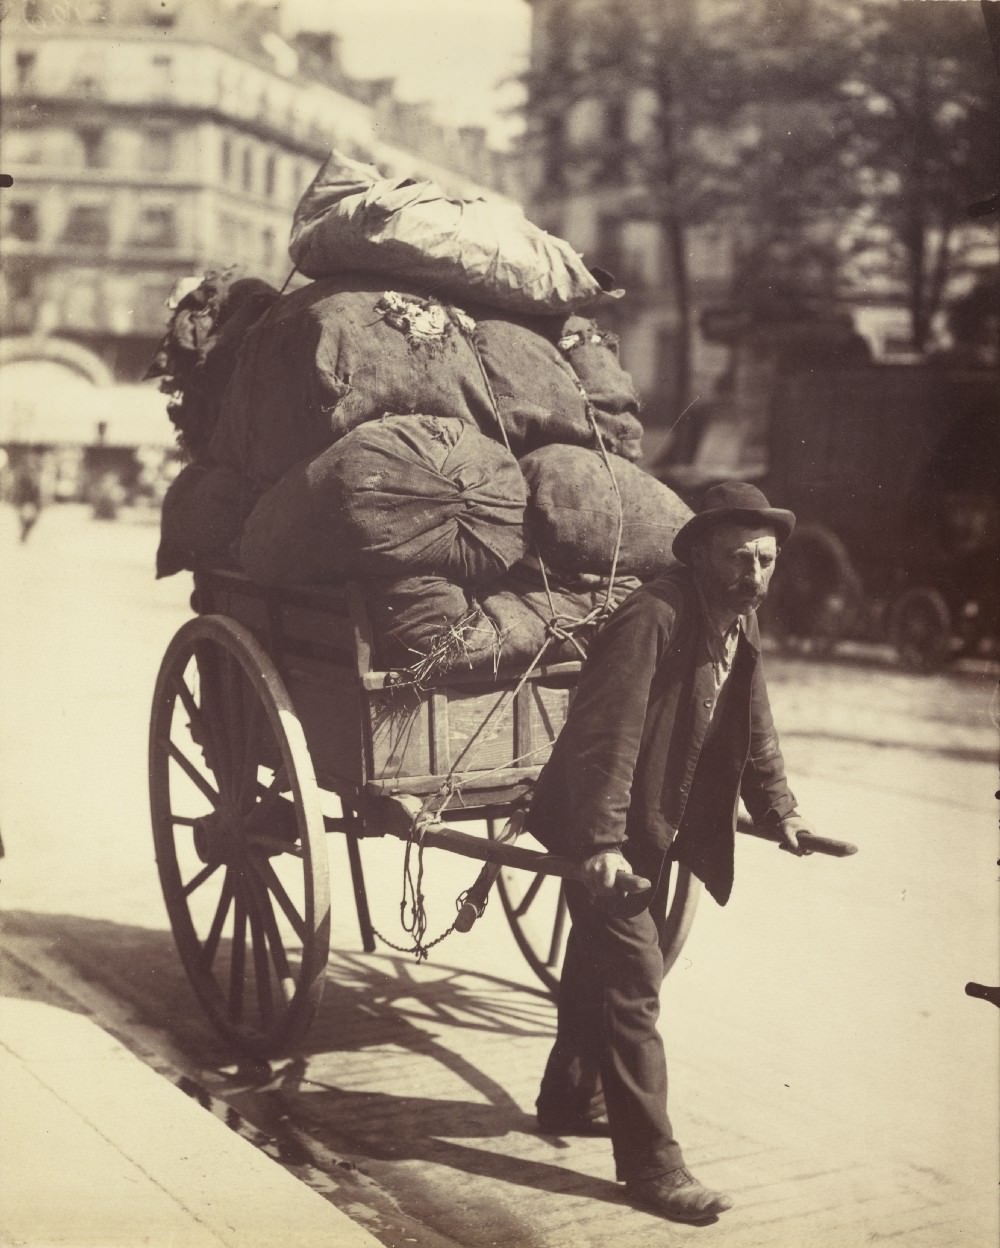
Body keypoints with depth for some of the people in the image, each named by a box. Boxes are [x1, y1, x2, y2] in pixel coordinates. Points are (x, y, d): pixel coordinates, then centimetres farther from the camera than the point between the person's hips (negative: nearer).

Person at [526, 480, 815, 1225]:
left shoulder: (740, 625, 3)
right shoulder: (653, 618, -26)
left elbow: (753, 730, 13)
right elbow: (607, 736, -30)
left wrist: (779, 807, 4)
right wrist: (603, 842, -35)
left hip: (659, 827, 9)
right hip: (609, 832, -9)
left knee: (603, 963, 23)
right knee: (632, 984, -7)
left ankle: (569, 1100, 41)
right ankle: (652, 1166, 0)